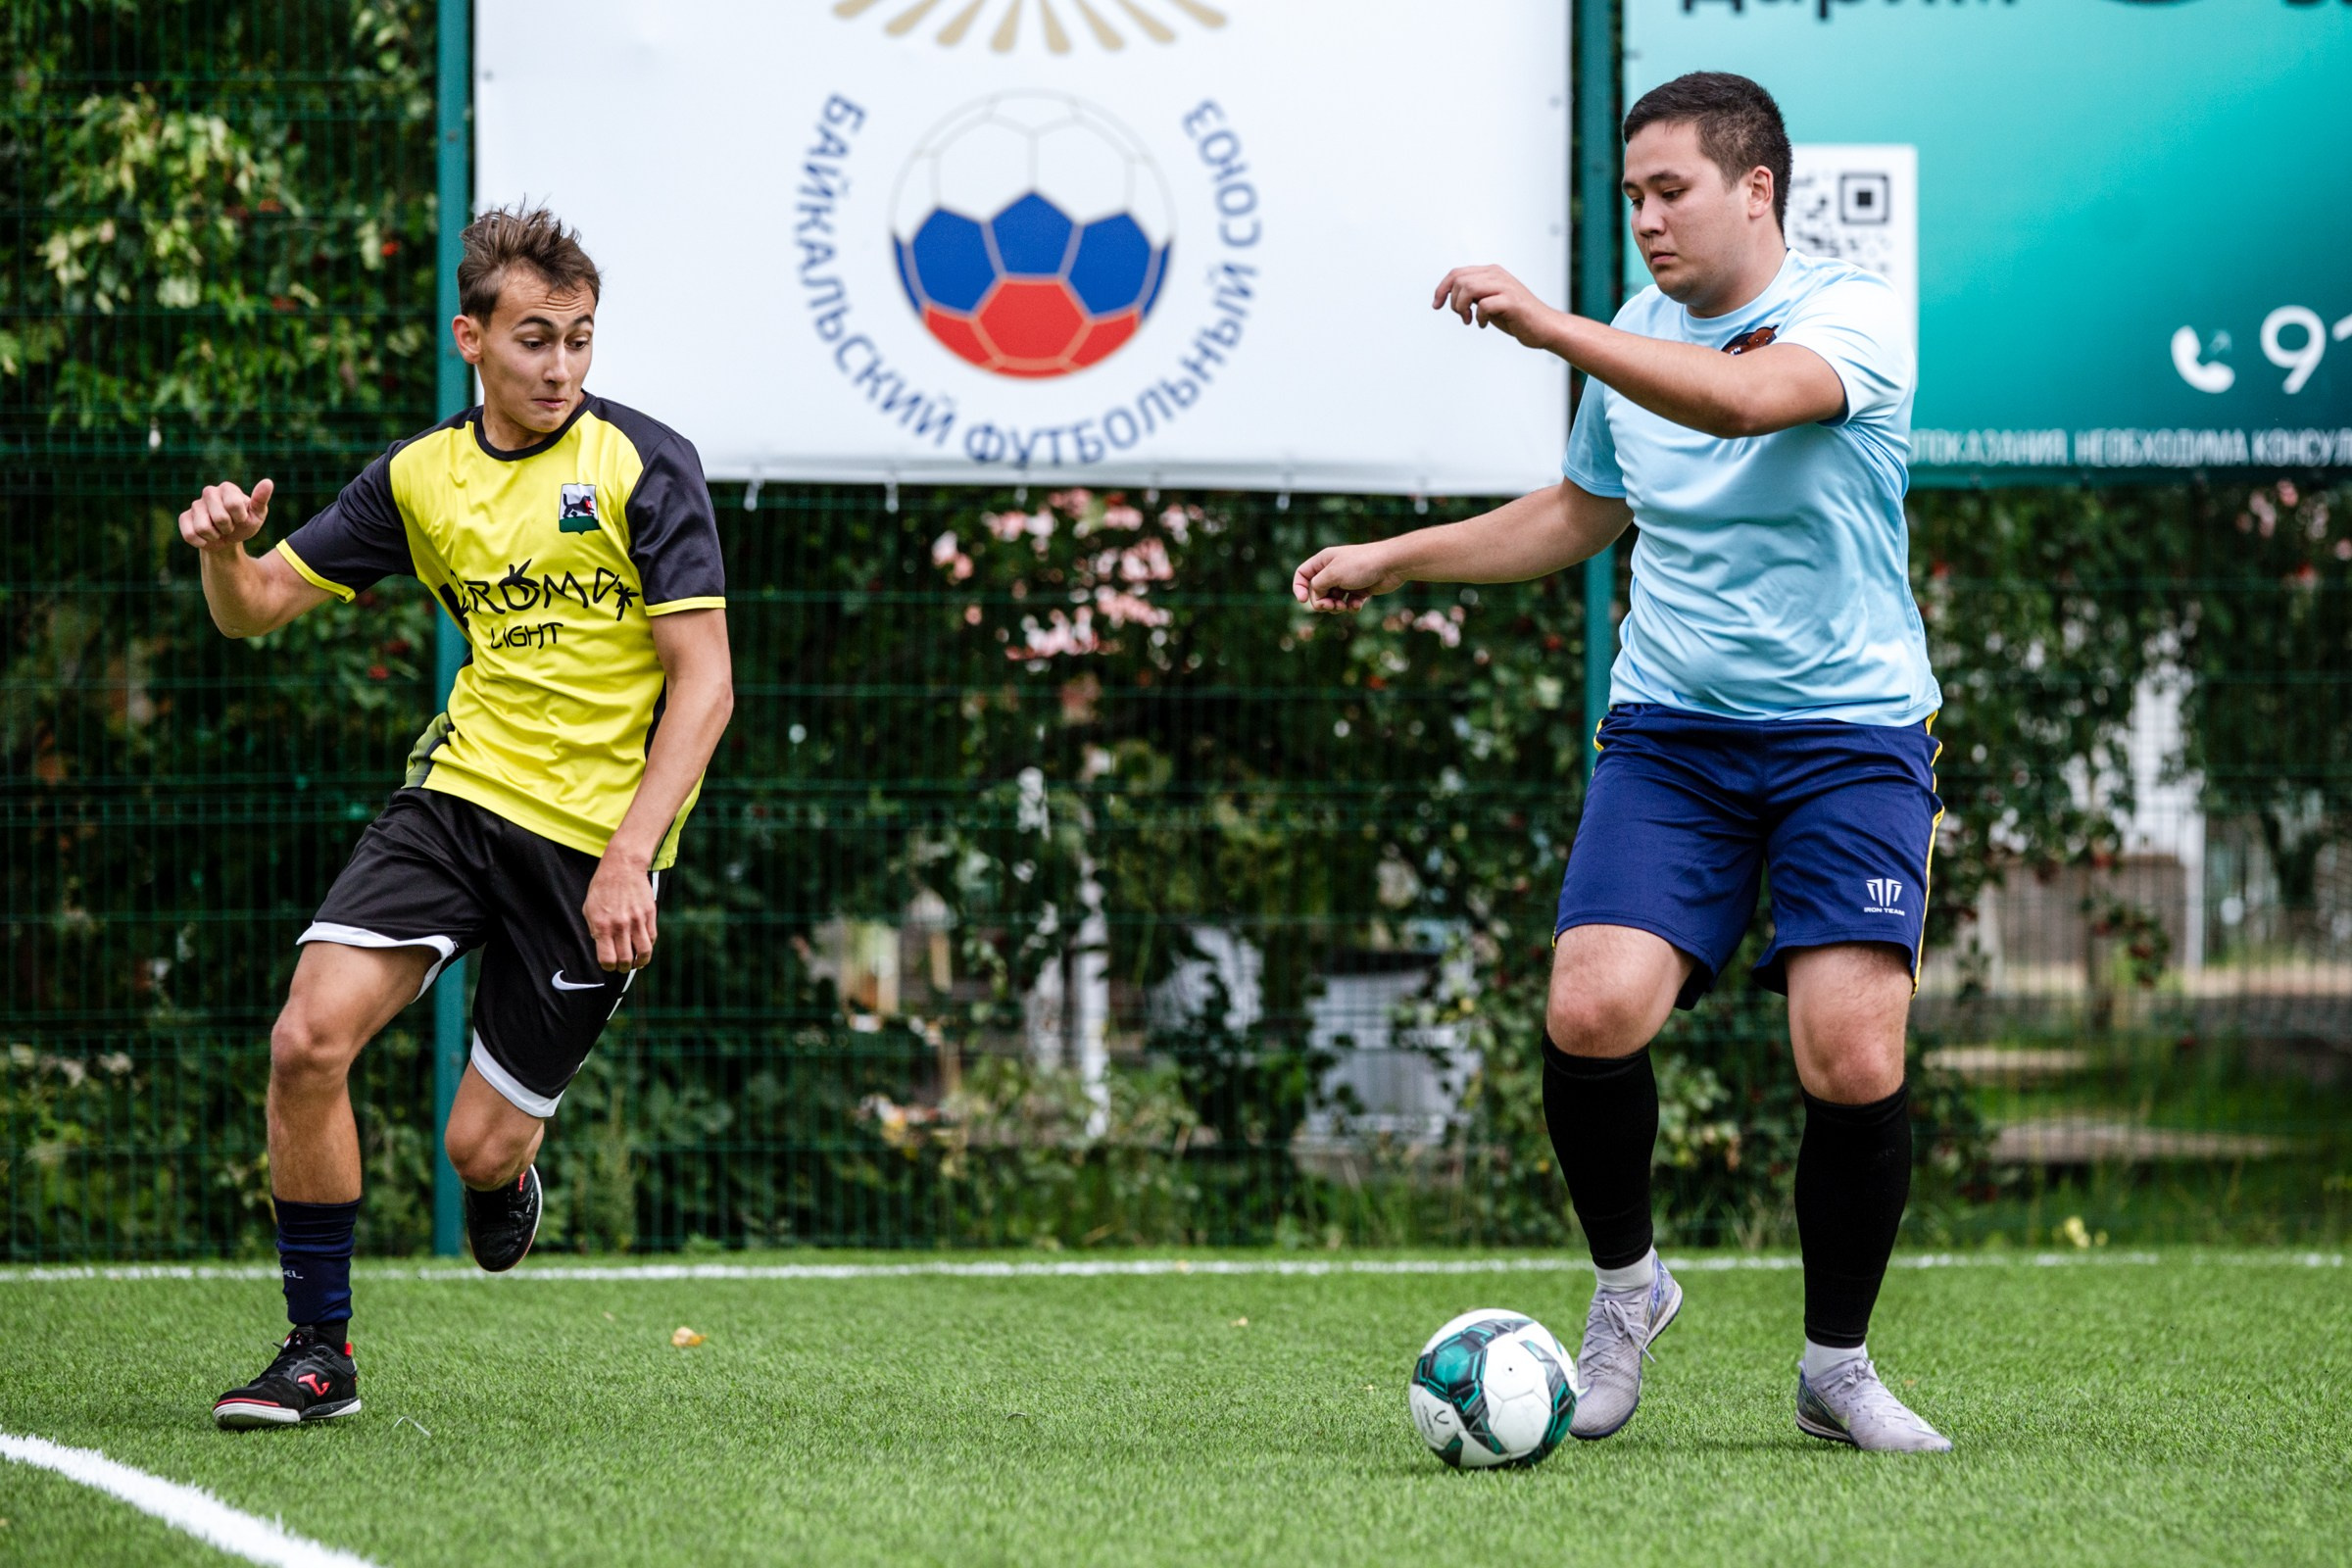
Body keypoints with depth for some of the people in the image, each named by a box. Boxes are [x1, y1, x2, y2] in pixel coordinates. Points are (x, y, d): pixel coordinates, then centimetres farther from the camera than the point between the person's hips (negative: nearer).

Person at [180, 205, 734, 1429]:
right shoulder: (420, 476, 6)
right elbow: (257, 609, 13)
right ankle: (319, 1352, -5)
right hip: (459, 789, 4)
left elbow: (703, 684, -12)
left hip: (593, 836, -4)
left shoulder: (645, 468, -9)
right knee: (310, 1039, -18)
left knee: (480, 1147, -2)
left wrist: (629, 857, -22)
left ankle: (509, 1178, 38)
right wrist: (223, 553, -12)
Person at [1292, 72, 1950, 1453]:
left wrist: (1550, 327, -36)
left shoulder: (1856, 315, -9)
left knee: (1854, 1063, -15)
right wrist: (1396, 560, 22)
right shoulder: (1633, 340, 10)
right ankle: (1626, 1283, 9)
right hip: (1669, 731, 4)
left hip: (1850, 733, -4)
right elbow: (1583, 513, 28)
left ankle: (1838, 1364, 8)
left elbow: (1744, 399, -31)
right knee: (1594, 1013, -18)